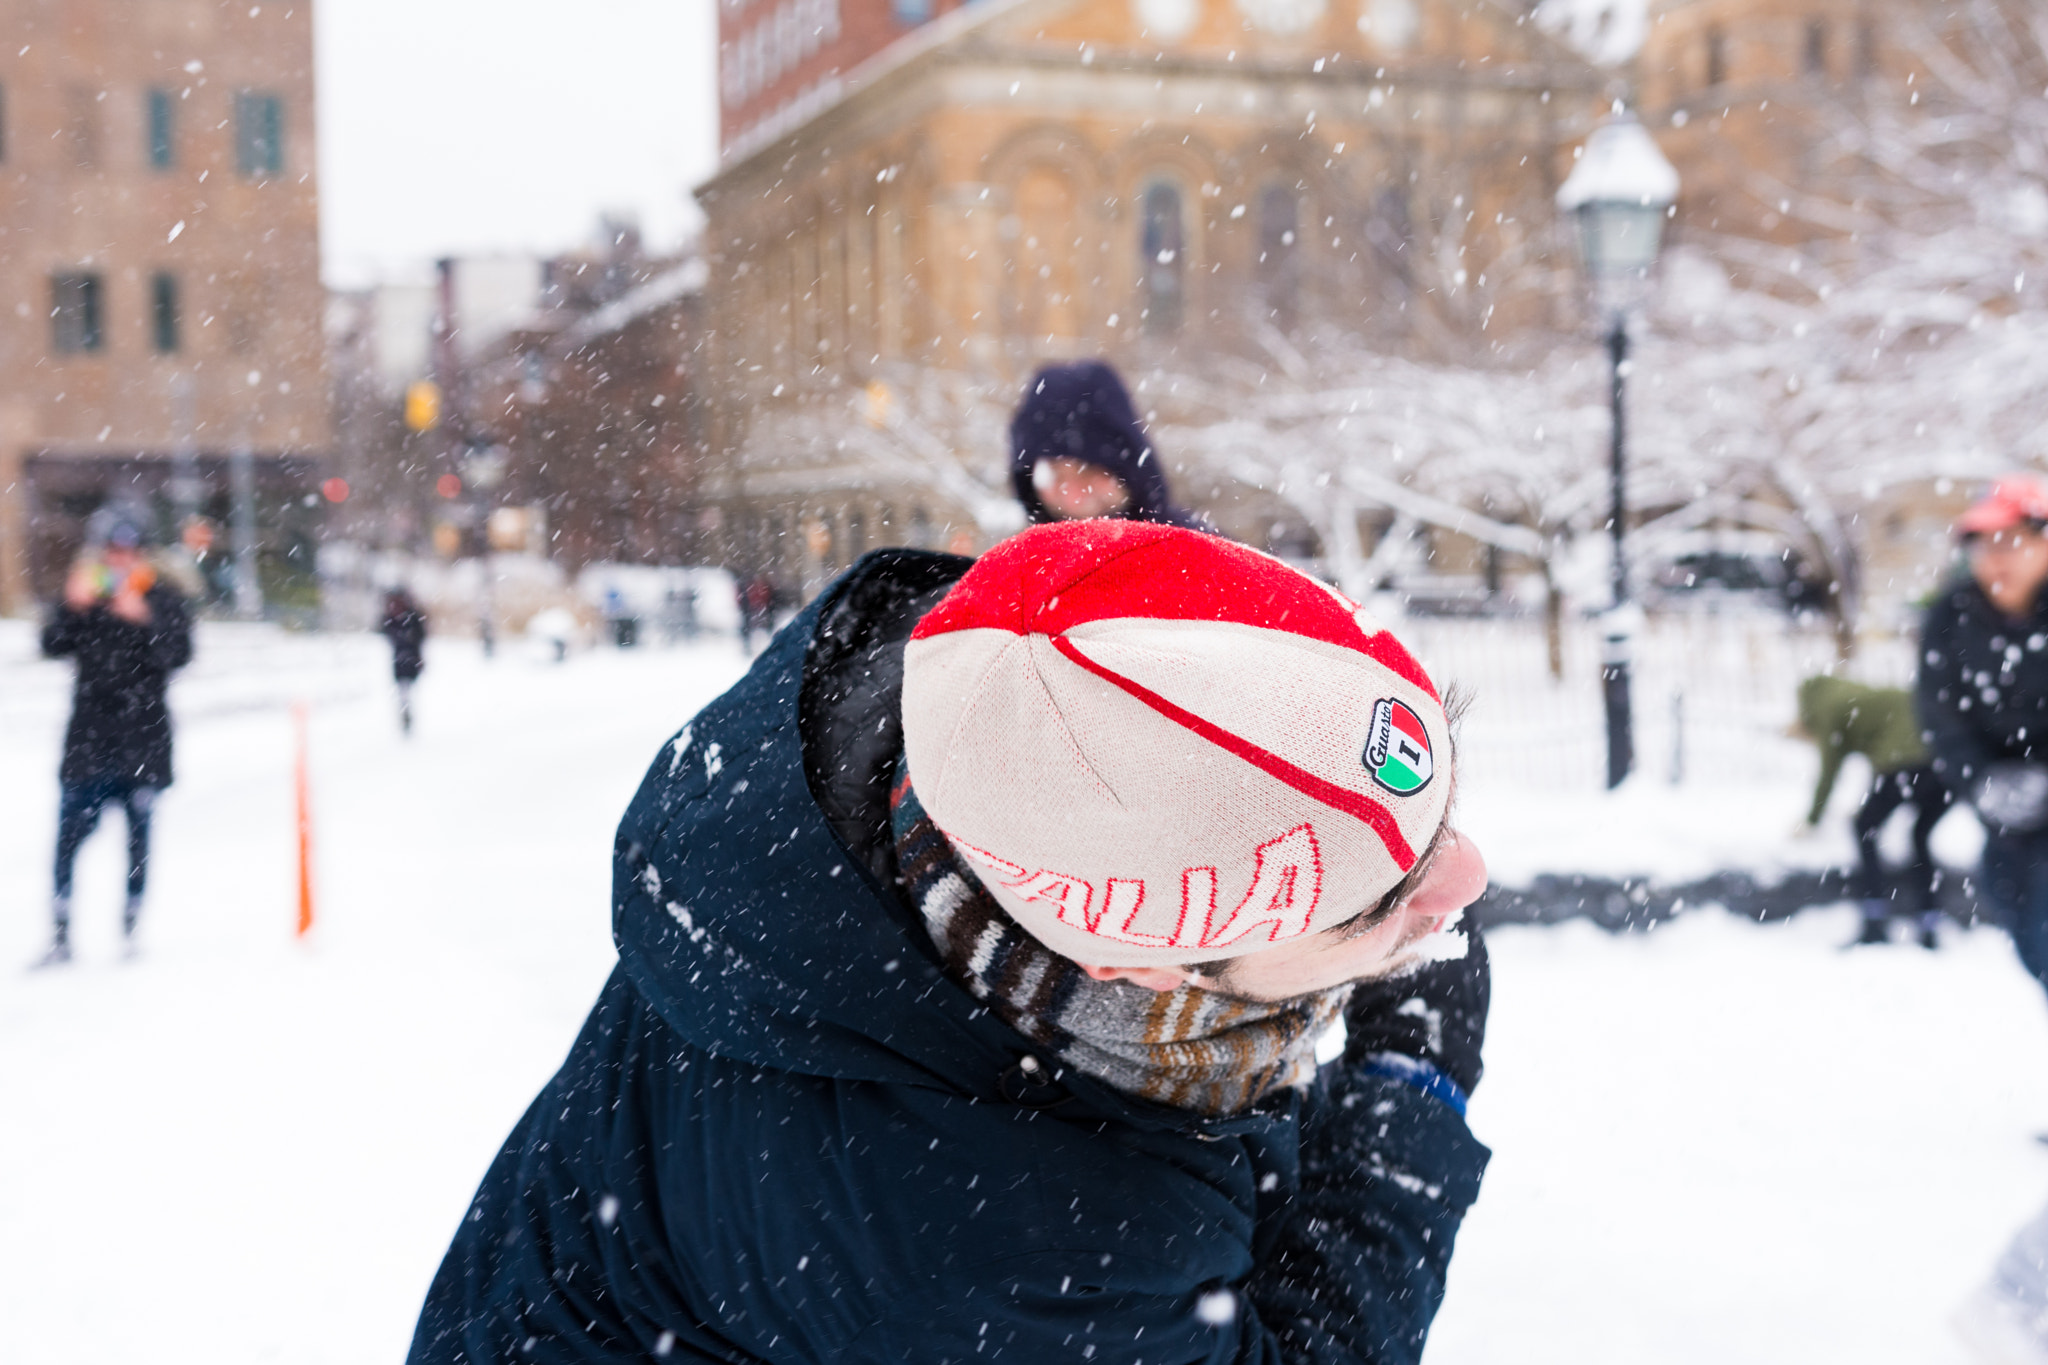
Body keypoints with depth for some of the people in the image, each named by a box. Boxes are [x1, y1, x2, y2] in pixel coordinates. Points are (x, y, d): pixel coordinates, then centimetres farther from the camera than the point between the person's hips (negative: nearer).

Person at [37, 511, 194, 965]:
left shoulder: (160, 597, 3)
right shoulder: (84, 591, 8)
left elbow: (178, 653, -10)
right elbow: (54, 645, -1)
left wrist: (143, 619, -24)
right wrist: (72, 607, -17)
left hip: (143, 736, -1)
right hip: (89, 734, 1)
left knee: (137, 833, 2)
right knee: (70, 831, -4)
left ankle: (131, 927, 12)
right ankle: (60, 933, 1)